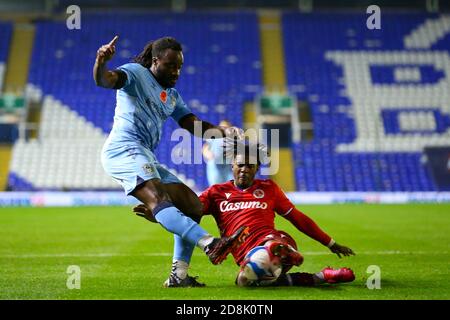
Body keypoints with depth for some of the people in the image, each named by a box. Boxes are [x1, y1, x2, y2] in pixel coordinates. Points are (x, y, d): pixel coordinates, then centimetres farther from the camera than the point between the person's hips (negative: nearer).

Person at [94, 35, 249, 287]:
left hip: (147, 160, 10)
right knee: (159, 200, -30)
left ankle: (179, 275, 3)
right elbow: (103, 80, -15)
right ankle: (210, 244, -53)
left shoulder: (172, 96, 26)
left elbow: (194, 125, 23)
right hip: (124, 150, -10)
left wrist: (223, 132, 5)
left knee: (193, 207, 5)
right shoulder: (136, 74, 3)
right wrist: (101, 62, -38)